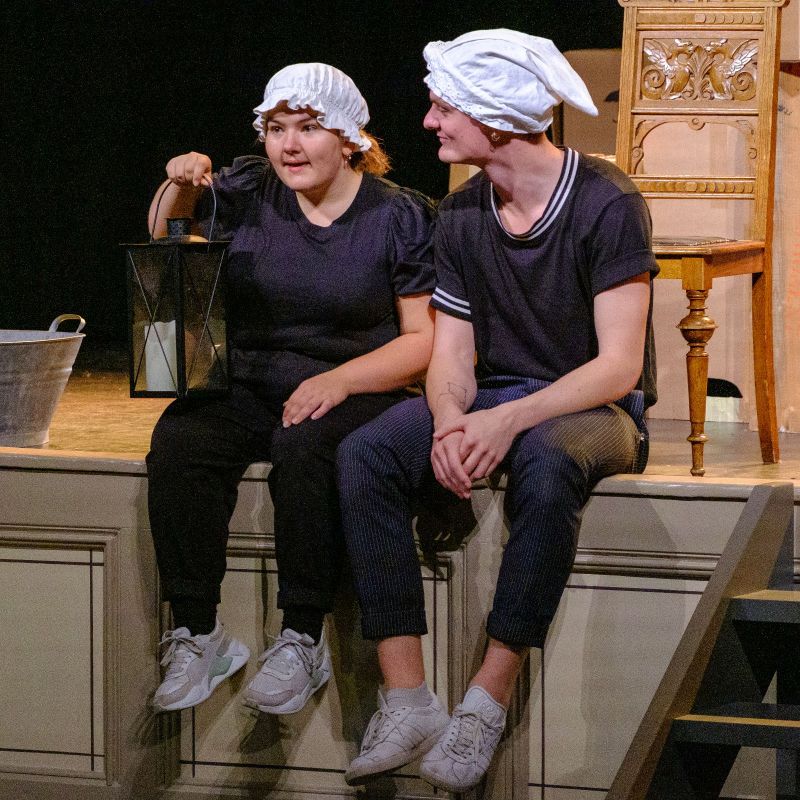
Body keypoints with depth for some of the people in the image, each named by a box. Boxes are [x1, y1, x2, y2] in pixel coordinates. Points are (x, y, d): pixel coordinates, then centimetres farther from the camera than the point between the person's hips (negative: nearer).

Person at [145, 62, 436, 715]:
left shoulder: (401, 217, 0)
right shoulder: (248, 192, 8)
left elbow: (425, 340, -2)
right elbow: (167, 236, 21)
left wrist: (339, 380, -18)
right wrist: (179, 187, -3)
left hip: (355, 394, -3)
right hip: (247, 390, 3)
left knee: (305, 447, -36)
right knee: (178, 441, -28)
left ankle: (302, 640, -26)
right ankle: (198, 636, -22)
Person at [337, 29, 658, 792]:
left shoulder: (605, 202, -14)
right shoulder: (461, 216, 5)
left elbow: (619, 366, -19)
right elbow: (451, 355, 4)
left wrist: (510, 420, -31)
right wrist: (449, 424, -20)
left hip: (593, 408, -5)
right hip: (494, 403, 6)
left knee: (545, 464, -41)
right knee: (366, 454, -22)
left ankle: (488, 700, -33)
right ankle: (406, 699, -27)